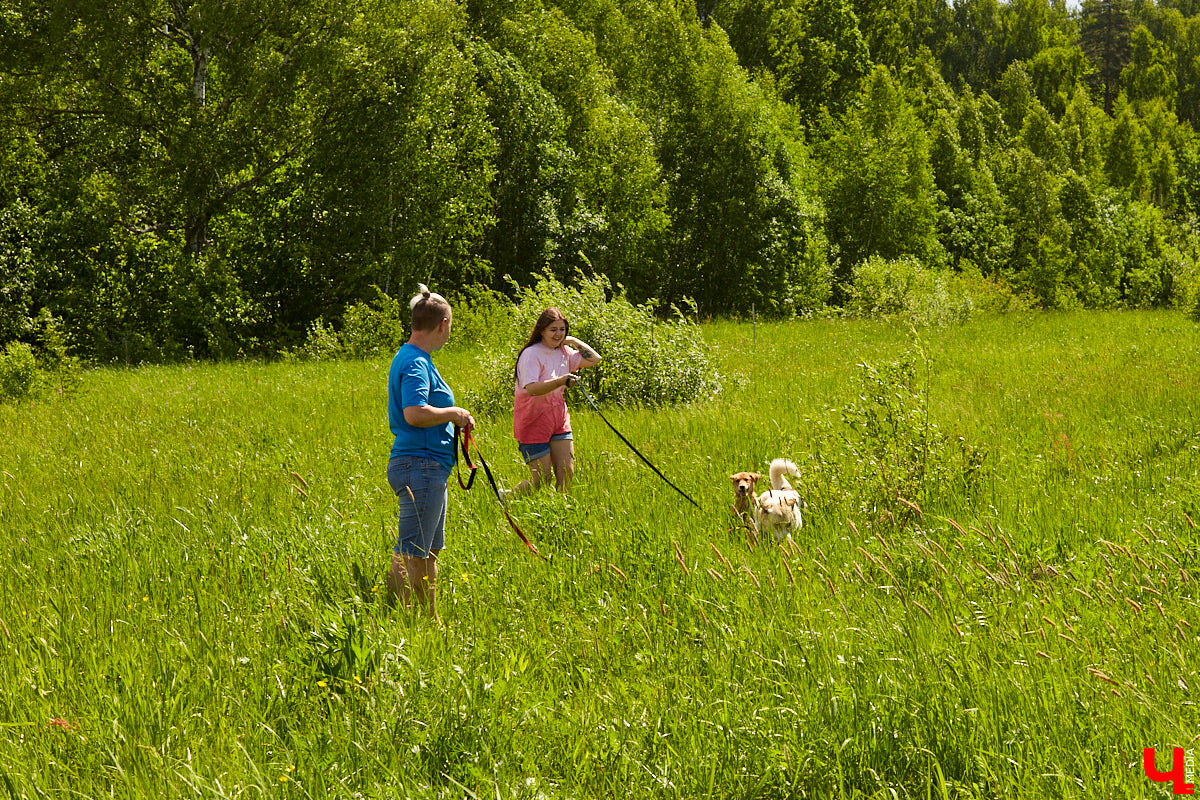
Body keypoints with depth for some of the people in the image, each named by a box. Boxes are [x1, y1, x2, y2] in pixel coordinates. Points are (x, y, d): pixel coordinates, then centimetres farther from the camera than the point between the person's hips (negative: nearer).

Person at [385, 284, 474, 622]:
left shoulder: (411, 359, 17)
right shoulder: (416, 363, -15)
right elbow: (414, 414, -28)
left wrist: (455, 418, 16)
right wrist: (454, 412, -14)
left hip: (427, 466, 11)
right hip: (421, 466, -11)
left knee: (429, 551, 17)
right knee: (409, 554, -9)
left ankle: (430, 619, 24)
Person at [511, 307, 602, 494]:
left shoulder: (563, 352, 7)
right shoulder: (531, 354, -16)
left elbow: (594, 359, 13)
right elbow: (532, 388, -30)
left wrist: (573, 341, 4)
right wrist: (560, 381, -44)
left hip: (558, 419, 7)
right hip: (534, 421, -7)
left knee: (566, 475, -2)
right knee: (542, 480, -6)